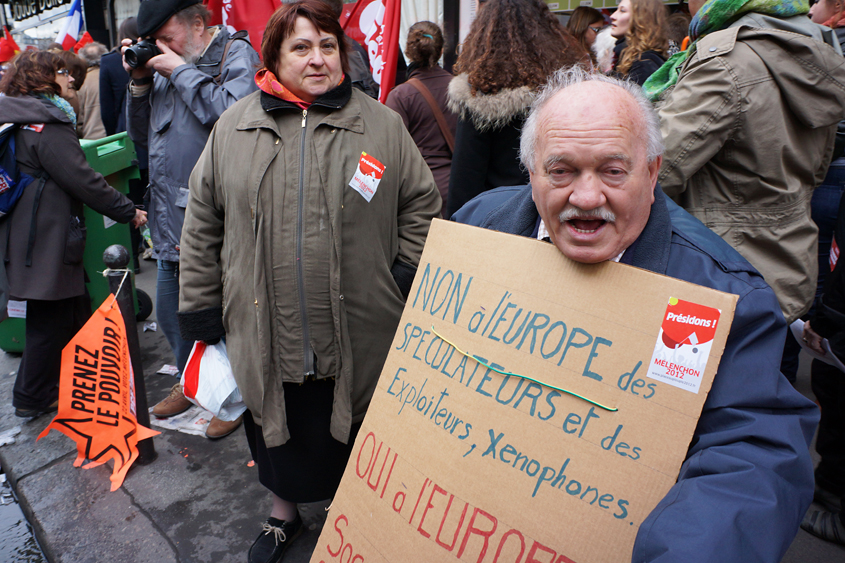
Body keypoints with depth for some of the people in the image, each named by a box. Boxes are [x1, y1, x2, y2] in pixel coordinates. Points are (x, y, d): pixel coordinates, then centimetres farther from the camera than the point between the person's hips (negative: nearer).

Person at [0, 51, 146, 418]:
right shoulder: (46, 125, -16)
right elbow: (82, 180, -20)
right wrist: (128, 212, -12)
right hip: (46, 240, -10)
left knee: (74, 309, 18)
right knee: (50, 319, 3)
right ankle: (31, 398, 17)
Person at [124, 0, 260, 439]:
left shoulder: (236, 55, -6)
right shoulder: (165, 68, 15)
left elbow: (234, 114, -26)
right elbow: (141, 135, 18)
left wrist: (180, 70, -15)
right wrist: (140, 82, 5)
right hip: (172, 222, 8)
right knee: (169, 315, 20)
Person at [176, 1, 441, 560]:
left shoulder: (382, 125, 0)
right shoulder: (234, 127, 3)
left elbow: (421, 204, 7)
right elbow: (203, 224, 7)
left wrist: (409, 276, -2)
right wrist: (201, 309, 6)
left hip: (357, 340, -1)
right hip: (264, 336, 2)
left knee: (353, 439, 16)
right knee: (279, 435, 21)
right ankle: (284, 514, 49)